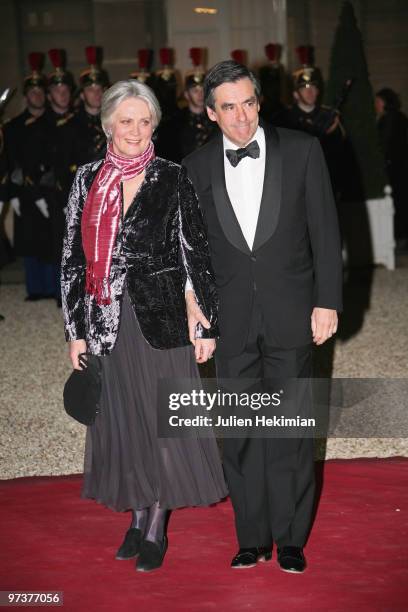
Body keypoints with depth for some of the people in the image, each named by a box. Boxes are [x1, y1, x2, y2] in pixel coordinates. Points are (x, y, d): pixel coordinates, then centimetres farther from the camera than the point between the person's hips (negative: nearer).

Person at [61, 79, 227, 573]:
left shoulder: (172, 180, -3)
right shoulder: (87, 181, 4)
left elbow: (197, 254, -2)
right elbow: (73, 259, 5)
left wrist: (207, 324, -4)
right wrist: (76, 330, 3)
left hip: (161, 319, -2)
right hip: (107, 323, 3)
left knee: (165, 421, 3)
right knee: (122, 422, 11)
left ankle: (156, 530, 17)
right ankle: (138, 518, 27)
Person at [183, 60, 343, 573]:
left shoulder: (301, 150, -1)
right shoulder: (196, 167, 3)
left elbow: (324, 230, 0)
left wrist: (327, 301, -5)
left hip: (290, 314, -1)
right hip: (230, 319, 2)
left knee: (290, 430, 5)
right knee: (238, 432, 7)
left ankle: (290, 538, 19)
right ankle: (252, 538, 20)